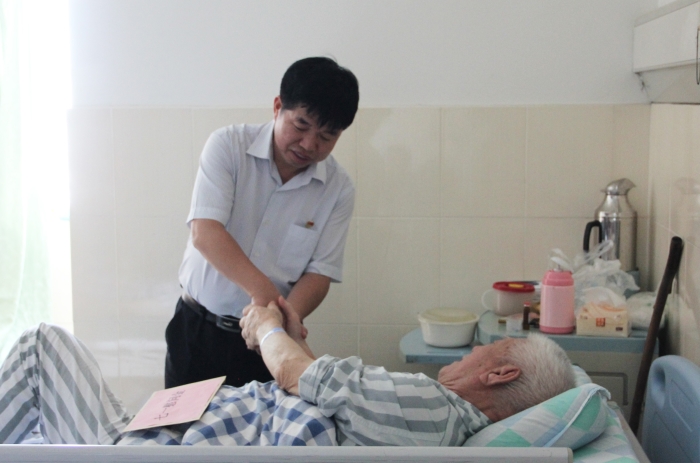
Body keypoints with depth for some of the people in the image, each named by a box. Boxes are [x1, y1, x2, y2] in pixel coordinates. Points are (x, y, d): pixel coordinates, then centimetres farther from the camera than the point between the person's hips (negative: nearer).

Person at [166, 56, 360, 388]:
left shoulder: (338, 189, -4)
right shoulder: (228, 146, -10)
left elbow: (319, 273, -6)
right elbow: (204, 232, -21)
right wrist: (262, 291, -35)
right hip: (198, 328, -1)